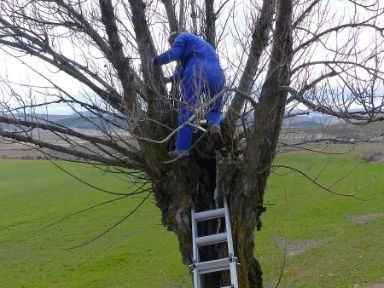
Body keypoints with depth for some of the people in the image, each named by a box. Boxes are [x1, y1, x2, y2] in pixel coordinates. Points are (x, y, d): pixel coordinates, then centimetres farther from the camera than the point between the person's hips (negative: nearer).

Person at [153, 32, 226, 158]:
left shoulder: (182, 37, 16)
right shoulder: (200, 44, 40)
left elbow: (173, 54, -2)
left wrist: (154, 61, 9)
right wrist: (170, 79, 50)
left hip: (196, 76, -6)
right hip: (217, 77, 6)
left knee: (186, 112, 3)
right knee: (214, 110, 19)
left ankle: (182, 150, -1)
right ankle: (215, 126, -16)